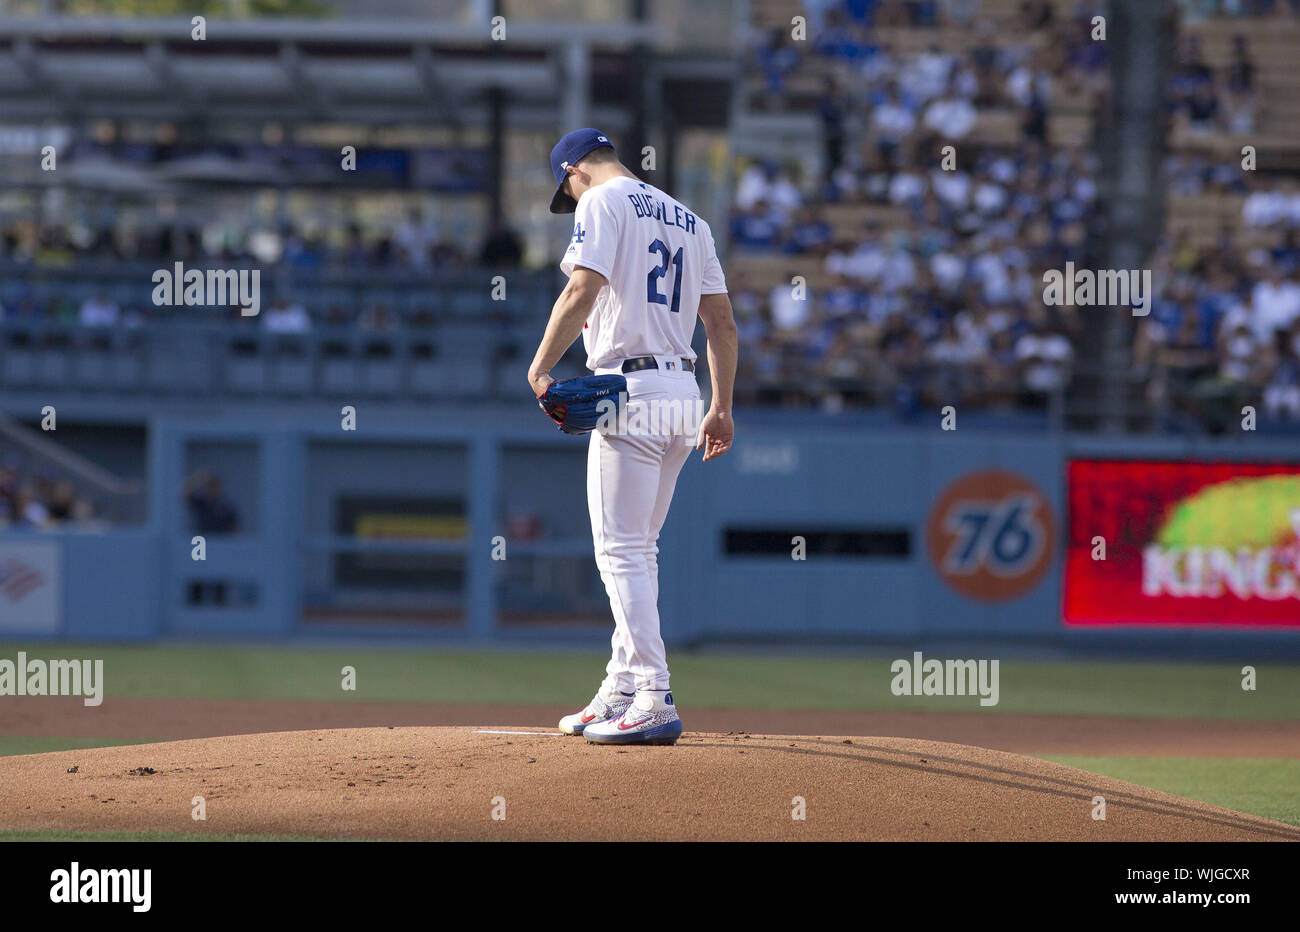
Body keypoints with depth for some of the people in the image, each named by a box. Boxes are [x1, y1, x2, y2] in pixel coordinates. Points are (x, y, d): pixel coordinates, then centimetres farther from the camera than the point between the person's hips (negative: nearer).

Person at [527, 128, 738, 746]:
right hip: (683, 394, 8)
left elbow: (582, 292, -18)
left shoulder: (603, 203, -3)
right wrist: (722, 409, 19)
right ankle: (622, 691, 19)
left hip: (631, 391, -8)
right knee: (637, 551, 16)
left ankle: (655, 701, -17)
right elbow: (722, 321, 17)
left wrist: (540, 367, -14)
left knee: (621, 551, -9)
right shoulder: (687, 219, 19)